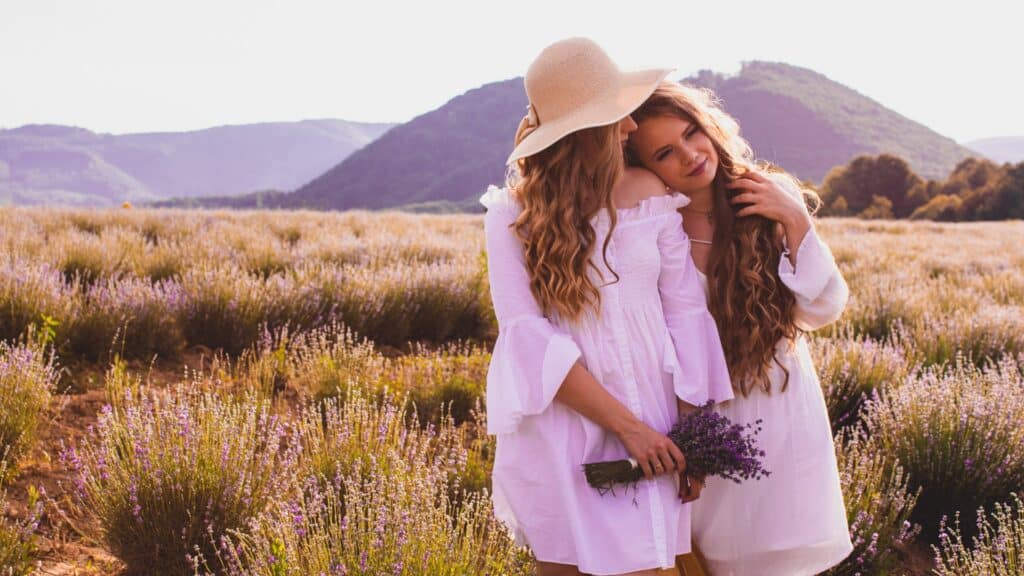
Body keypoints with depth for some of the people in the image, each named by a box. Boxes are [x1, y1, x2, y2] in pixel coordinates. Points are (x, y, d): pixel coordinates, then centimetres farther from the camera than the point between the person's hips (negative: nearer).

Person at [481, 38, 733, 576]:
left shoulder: (650, 196, -1)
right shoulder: (514, 214, -6)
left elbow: (685, 313, 0)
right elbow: (528, 335, -13)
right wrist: (627, 425, -16)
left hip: (649, 422, 1)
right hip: (558, 436, -1)